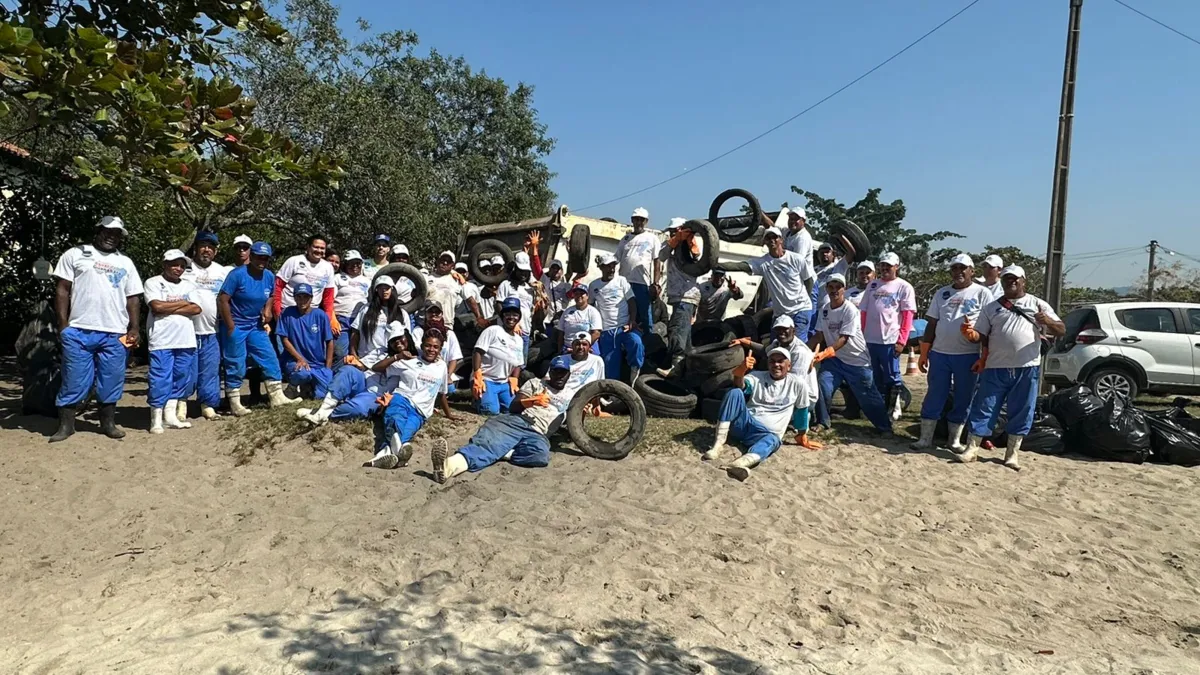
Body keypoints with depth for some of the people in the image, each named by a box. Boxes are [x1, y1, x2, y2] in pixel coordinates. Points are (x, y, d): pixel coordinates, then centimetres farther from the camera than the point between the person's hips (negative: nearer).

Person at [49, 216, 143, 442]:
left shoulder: (126, 263, 16)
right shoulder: (75, 254, 7)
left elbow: (133, 298, 14)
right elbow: (62, 290, 3)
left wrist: (135, 328, 4)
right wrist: (63, 324, -4)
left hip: (115, 334, 3)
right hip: (78, 331, -2)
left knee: (111, 381, 7)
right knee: (74, 381, 2)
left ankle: (108, 423, 16)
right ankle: (65, 425, 12)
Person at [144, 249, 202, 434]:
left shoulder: (188, 285, 15)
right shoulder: (153, 283, 3)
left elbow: (197, 308, 1)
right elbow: (157, 306, -13)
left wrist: (168, 308, -7)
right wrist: (183, 303, -2)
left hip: (186, 341, 5)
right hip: (162, 341, -5)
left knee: (183, 378, 7)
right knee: (160, 380, -4)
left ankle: (170, 415, 17)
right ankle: (156, 420, 2)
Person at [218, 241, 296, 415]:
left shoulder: (269, 277, 1)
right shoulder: (237, 274, -17)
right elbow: (223, 300, -18)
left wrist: (267, 309, -2)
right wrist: (231, 327, -17)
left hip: (256, 326, 6)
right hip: (235, 327, -6)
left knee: (271, 360, 2)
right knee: (236, 366, 0)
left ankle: (277, 397, 10)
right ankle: (235, 404, 10)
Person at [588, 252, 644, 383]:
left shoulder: (621, 280, 4)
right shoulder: (593, 285, 8)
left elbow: (632, 302, 0)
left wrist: (632, 321, -14)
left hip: (624, 326, -1)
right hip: (606, 331, 1)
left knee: (636, 342, -31)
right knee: (610, 367, -3)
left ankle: (635, 370, -10)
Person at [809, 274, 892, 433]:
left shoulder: (850, 310, -19)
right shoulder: (824, 310, 1)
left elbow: (844, 339, -25)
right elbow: (819, 336, 6)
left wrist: (823, 354, -36)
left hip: (857, 361, -5)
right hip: (833, 359, 5)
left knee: (868, 398, 1)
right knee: (821, 387, -6)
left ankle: (886, 428, 16)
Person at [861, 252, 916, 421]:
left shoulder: (904, 287, 0)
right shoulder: (872, 285, 13)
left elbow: (908, 316, -5)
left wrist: (902, 340, -12)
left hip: (890, 340, -4)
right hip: (871, 339, 5)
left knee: (892, 376, 0)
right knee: (877, 376, 13)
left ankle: (895, 405, 15)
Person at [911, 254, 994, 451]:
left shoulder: (982, 293, 2)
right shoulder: (942, 293, 12)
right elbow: (932, 324, 12)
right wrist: (924, 353, 8)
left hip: (968, 355, -2)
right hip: (939, 353, 2)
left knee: (964, 398, 5)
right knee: (934, 396, 4)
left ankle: (955, 439, 17)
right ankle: (925, 438, 9)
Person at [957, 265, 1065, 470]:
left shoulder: (1038, 305, 9)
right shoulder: (991, 308, 11)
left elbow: (1061, 331, 5)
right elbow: (981, 336, 9)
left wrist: (1048, 321, -18)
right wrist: (971, 335, -15)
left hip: (1026, 368, 0)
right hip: (995, 368, 0)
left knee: (1022, 412, 5)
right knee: (984, 408, 0)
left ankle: (1012, 452, 17)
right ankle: (972, 447, 7)